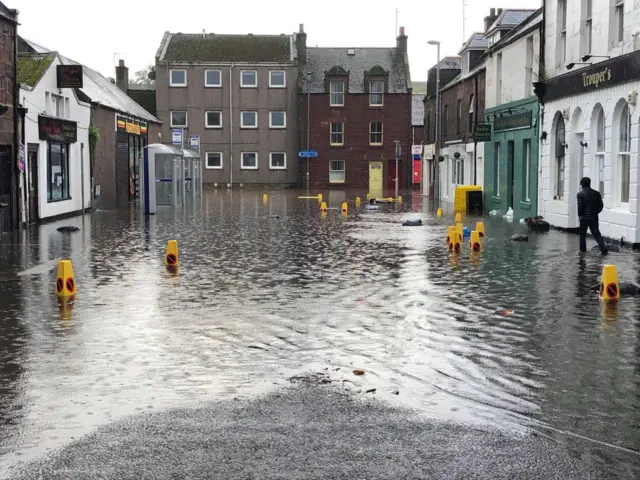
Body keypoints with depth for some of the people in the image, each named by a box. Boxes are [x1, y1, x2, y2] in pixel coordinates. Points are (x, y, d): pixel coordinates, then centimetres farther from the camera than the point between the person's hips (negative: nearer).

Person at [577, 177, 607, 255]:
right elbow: (601, 205, 3)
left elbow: (580, 206, -11)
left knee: (583, 234, 13)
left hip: (584, 217, -3)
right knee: (596, 234, 3)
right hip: (594, 218, 3)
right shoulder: (596, 193, 3)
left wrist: (580, 215, 4)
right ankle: (603, 248, -12)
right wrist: (595, 212, 16)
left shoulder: (580, 194, -9)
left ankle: (583, 248, 18)